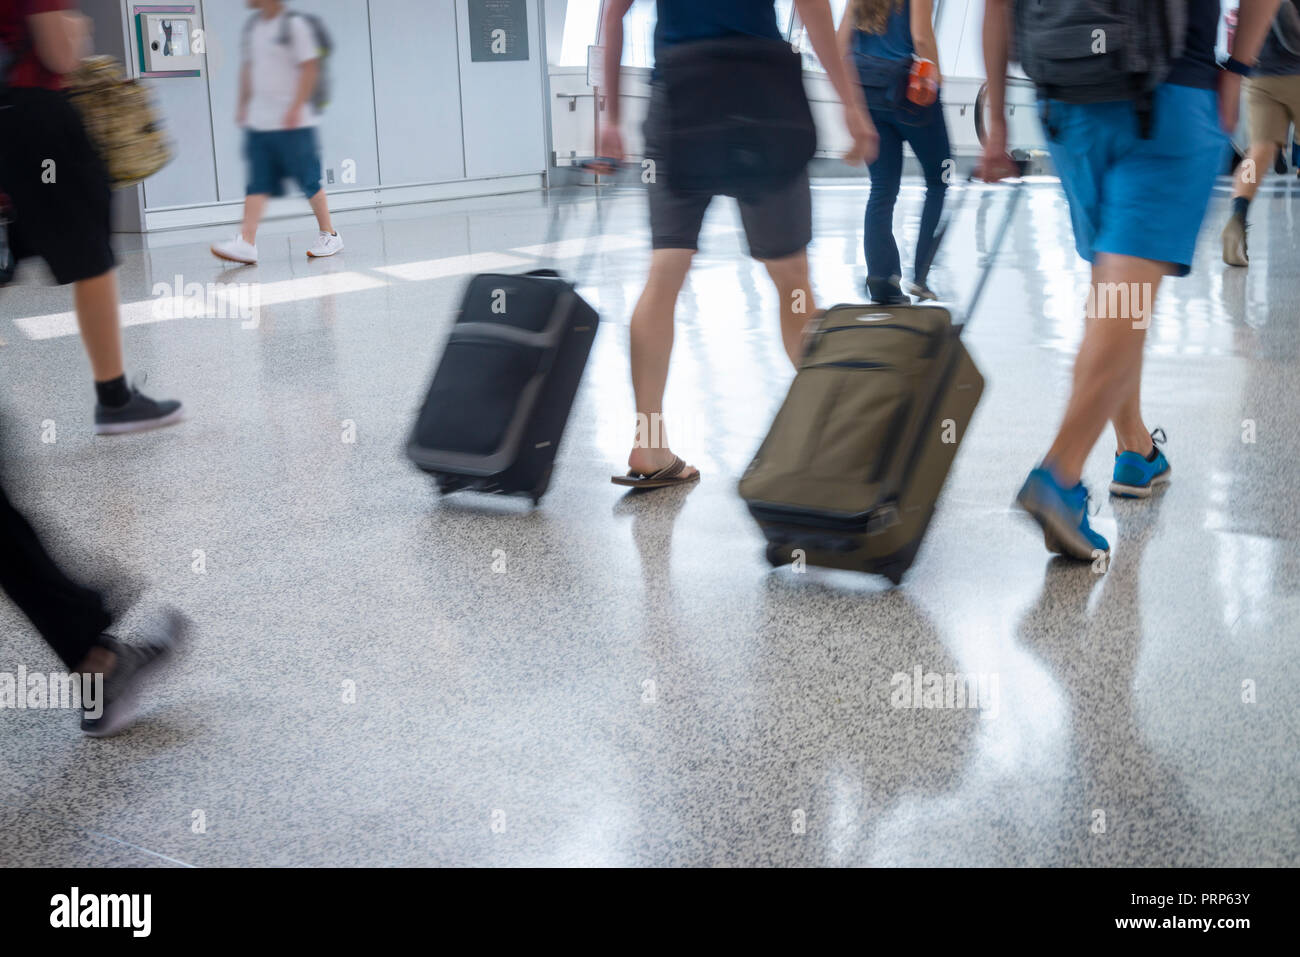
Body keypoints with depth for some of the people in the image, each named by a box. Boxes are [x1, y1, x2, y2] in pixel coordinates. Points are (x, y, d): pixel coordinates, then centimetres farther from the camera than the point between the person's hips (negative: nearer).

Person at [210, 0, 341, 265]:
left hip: (293, 123, -6)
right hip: (258, 123, 6)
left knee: (309, 181, 2)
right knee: (257, 184, -2)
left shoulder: (294, 25, -8)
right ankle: (246, 243, -8)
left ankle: (329, 235, 17)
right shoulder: (252, 27, 13)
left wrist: (296, 107, -18)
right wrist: (243, 106, 16)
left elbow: (310, 69, -12)